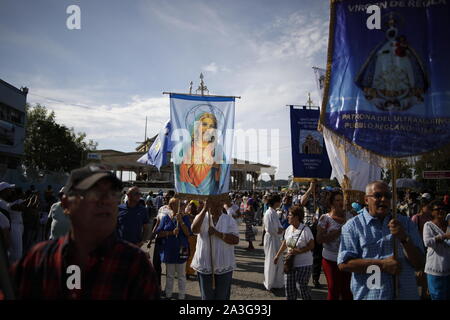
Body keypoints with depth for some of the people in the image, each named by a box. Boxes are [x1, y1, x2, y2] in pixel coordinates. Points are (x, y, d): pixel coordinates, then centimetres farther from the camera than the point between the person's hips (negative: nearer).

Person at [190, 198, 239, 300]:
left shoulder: (229, 220, -4)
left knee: (222, 296, 15)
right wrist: (204, 209, -30)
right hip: (204, 266, 0)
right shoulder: (202, 217, -3)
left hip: (224, 267, 0)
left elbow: (235, 240, -15)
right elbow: (194, 230, -25)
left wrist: (216, 233, -22)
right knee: (206, 296, 17)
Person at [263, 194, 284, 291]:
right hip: (271, 239, -9)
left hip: (276, 239, 9)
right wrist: (278, 231, -10)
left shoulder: (274, 212, 9)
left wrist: (281, 229, 0)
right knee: (272, 261, 3)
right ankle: (270, 284, 18)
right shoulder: (269, 213, -19)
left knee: (277, 261, 16)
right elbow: (269, 229, -23)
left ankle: (276, 282, 30)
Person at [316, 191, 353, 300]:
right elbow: (319, 239, -12)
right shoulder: (325, 218, -6)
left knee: (347, 291, 8)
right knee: (334, 291, 4)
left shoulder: (349, 216, 4)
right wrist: (337, 232, -18)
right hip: (331, 259, -3)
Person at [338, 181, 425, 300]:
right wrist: (382, 264, -19)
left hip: (406, 294, 3)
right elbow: (343, 264, -14)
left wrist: (404, 239, -15)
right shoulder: (353, 226, -6)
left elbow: (419, 265, 2)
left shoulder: (406, 223, 4)